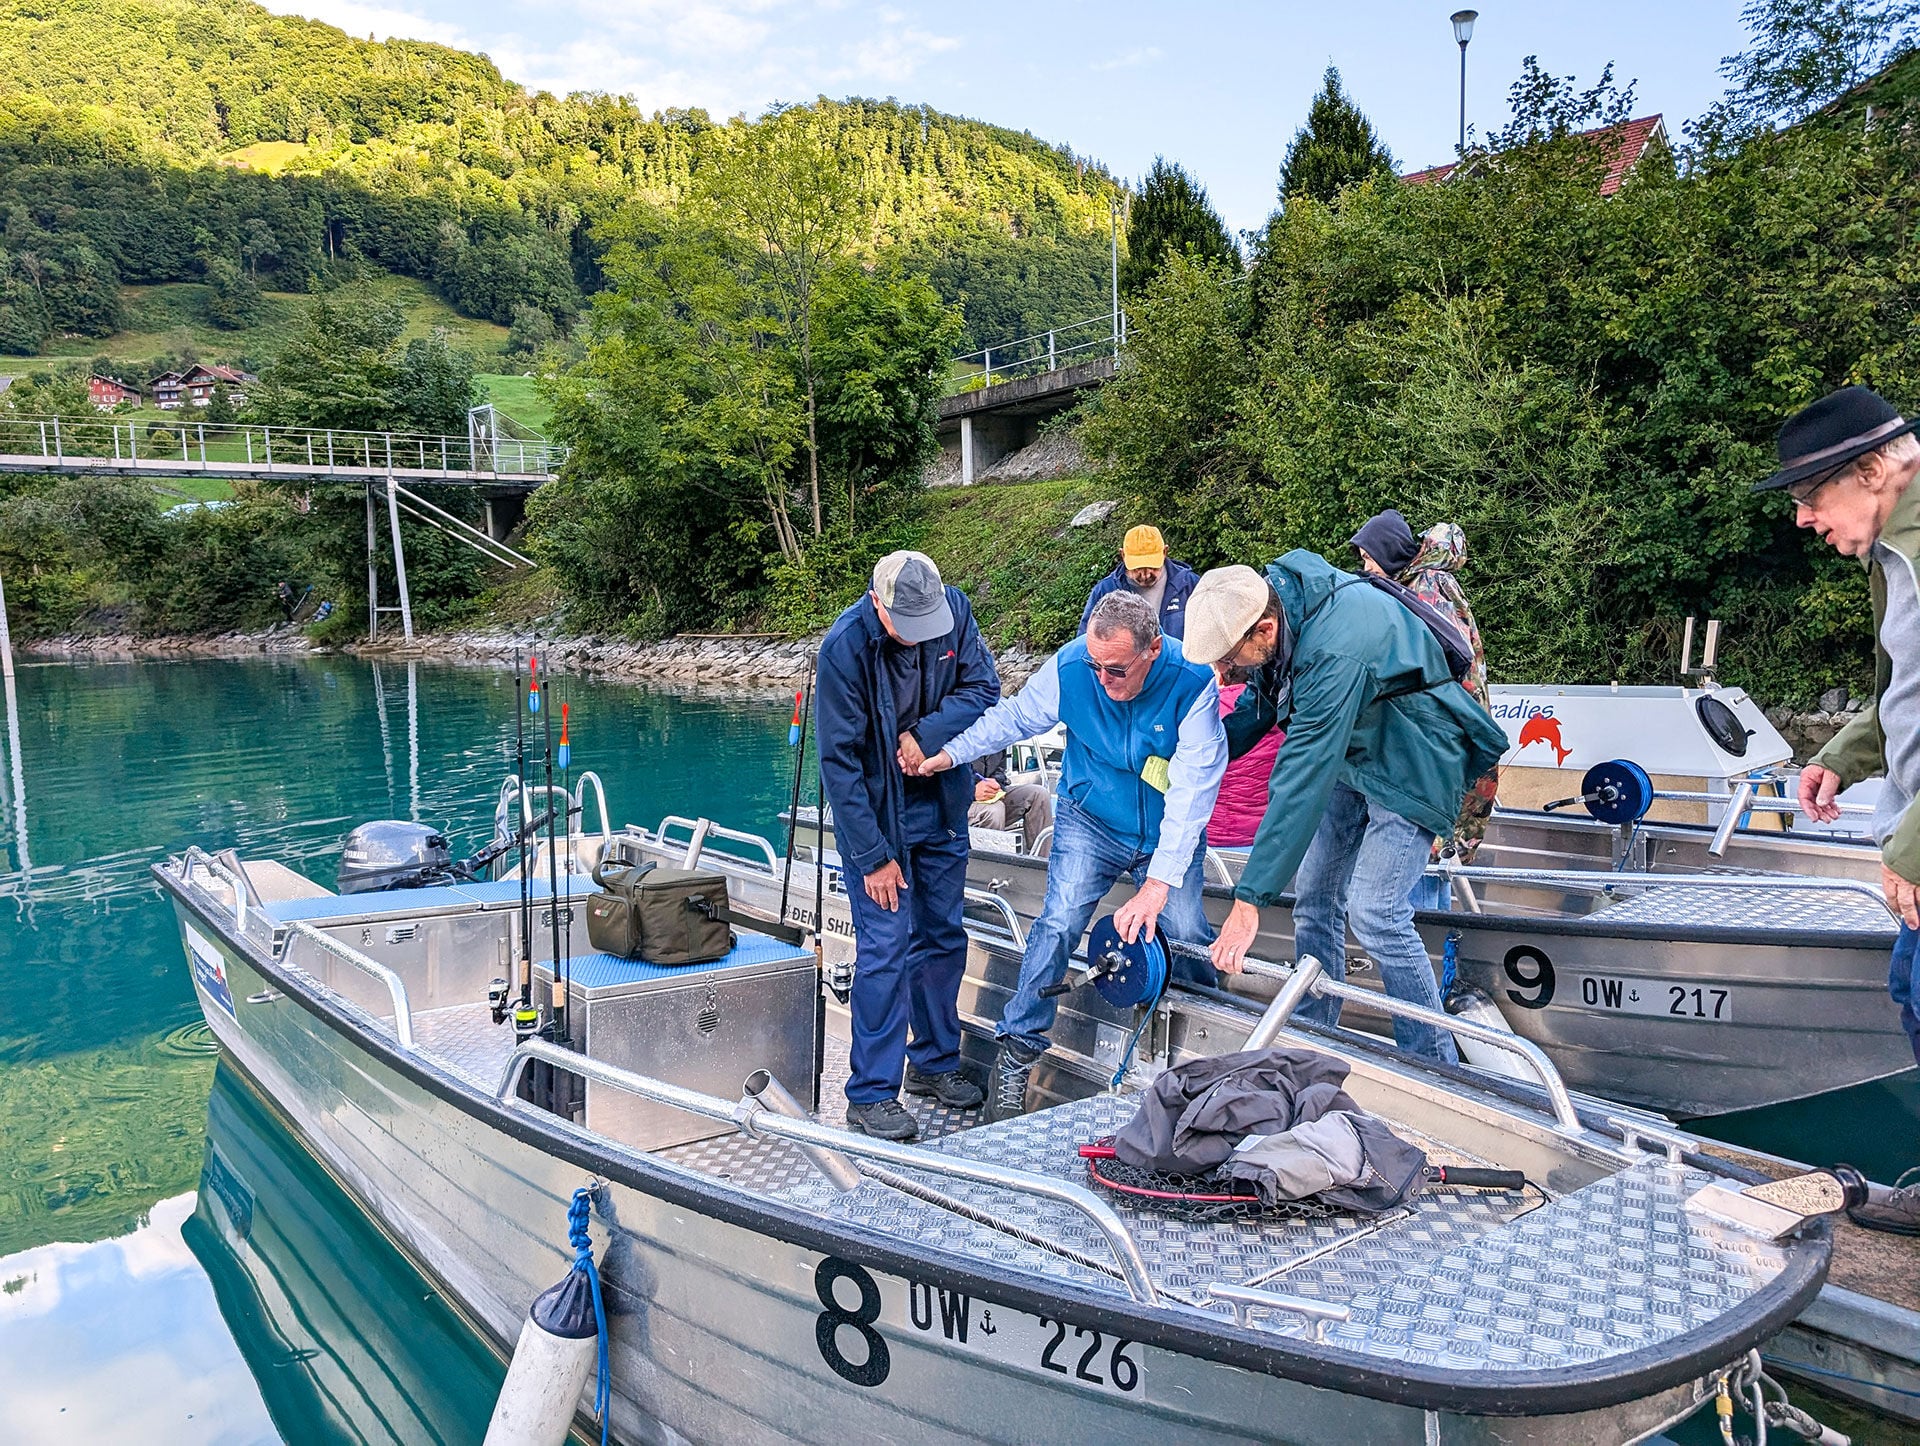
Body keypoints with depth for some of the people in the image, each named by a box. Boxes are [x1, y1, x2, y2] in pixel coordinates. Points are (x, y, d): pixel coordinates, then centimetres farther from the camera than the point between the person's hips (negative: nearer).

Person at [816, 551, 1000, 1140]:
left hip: (941, 808, 5)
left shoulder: (954, 609, -11)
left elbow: (983, 687, -1)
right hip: (875, 814, -5)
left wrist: (926, 734, -19)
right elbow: (838, 761, -19)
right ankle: (871, 1094, 4)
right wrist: (872, 857, -18)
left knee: (943, 936, 13)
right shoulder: (844, 647, -23)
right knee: (885, 948, -7)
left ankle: (935, 1061, 30)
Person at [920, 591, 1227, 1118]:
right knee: (1058, 925, -14)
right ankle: (1016, 1056, -2)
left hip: (1168, 833, 0)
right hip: (1090, 822, 0)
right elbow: (1015, 718, -1)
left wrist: (1159, 883, -35)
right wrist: (951, 752, -9)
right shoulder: (1069, 666, -21)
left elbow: (1193, 788, -30)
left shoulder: (1191, 683, -28)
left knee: (1188, 940, -3)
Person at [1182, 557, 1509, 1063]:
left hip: (1410, 763, -8)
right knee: (1314, 895, 6)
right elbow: (1258, 705, 6)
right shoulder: (1271, 594, -13)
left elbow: (1302, 784, -39)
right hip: (1351, 752, 8)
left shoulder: (1335, 653, -39)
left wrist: (1249, 901, -37)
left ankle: (1436, 1066, 0)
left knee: (1375, 912, -15)